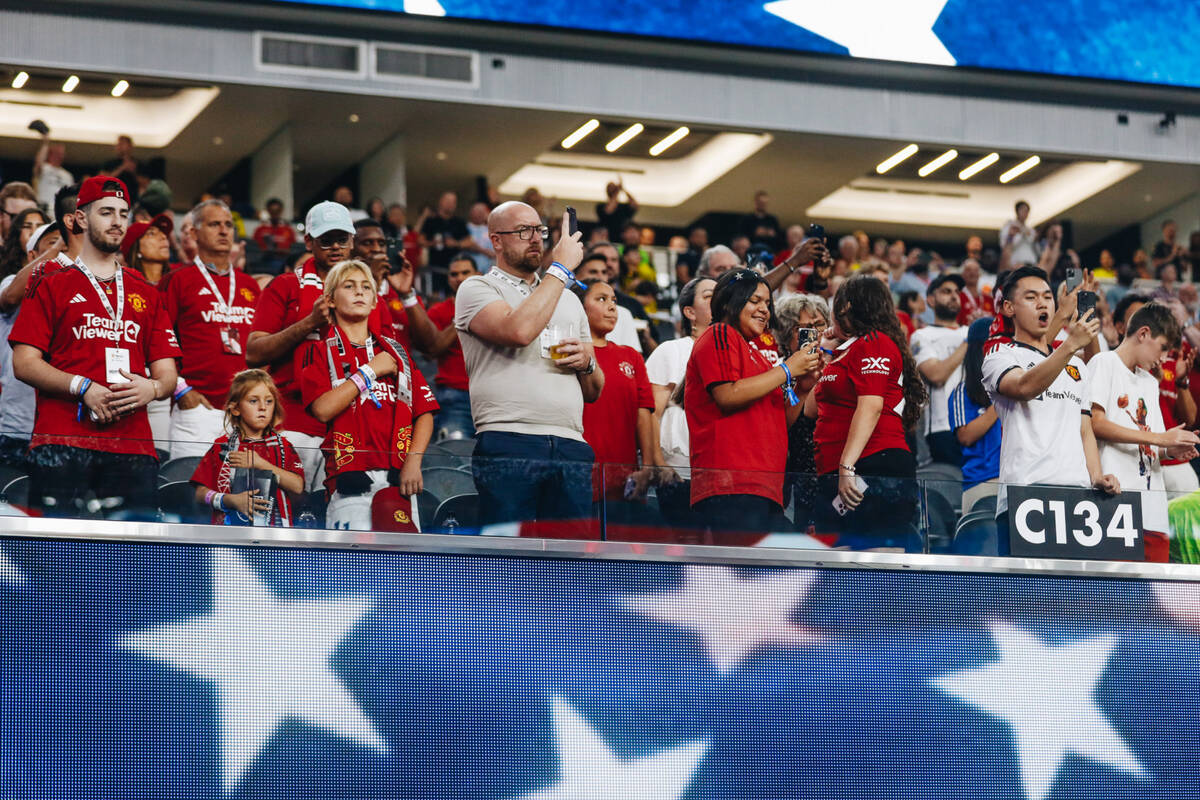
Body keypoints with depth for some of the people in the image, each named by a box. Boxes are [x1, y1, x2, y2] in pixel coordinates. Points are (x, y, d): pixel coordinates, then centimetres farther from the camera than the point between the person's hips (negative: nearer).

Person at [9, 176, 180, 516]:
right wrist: (83, 388, -11)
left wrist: (151, 388, -6)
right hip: (61, 445, -3)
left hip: (134, 447, 3)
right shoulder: (51, 287, 12)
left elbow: (167, 373, 19)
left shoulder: (147, 295, 22)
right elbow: (24, 363, 3)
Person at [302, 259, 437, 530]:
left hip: (399, 477, 4)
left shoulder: (395, 351, 20)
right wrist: (371, 370, -2)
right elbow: (323, 409, -8)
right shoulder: (323, 352, 9)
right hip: (350, 475, -3)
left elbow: (425, 412, 13)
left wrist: (413, 461, -4)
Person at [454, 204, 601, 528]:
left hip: (571, 450, 5)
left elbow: (594, 392, 28)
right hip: (508, 446, -5)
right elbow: (519, 330, -15)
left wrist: (587, 363, 4)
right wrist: (560, 268, -6)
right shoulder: (476, 289, 8)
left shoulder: (569, 299, 27)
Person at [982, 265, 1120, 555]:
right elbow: (1026, 386, -15)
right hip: (1023, 495, -5)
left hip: (1077, 495, 5)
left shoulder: (1077, 365, 27)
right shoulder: (1000, 355, 7)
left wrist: (1096, 477, 7)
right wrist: (1070, 345, -27)